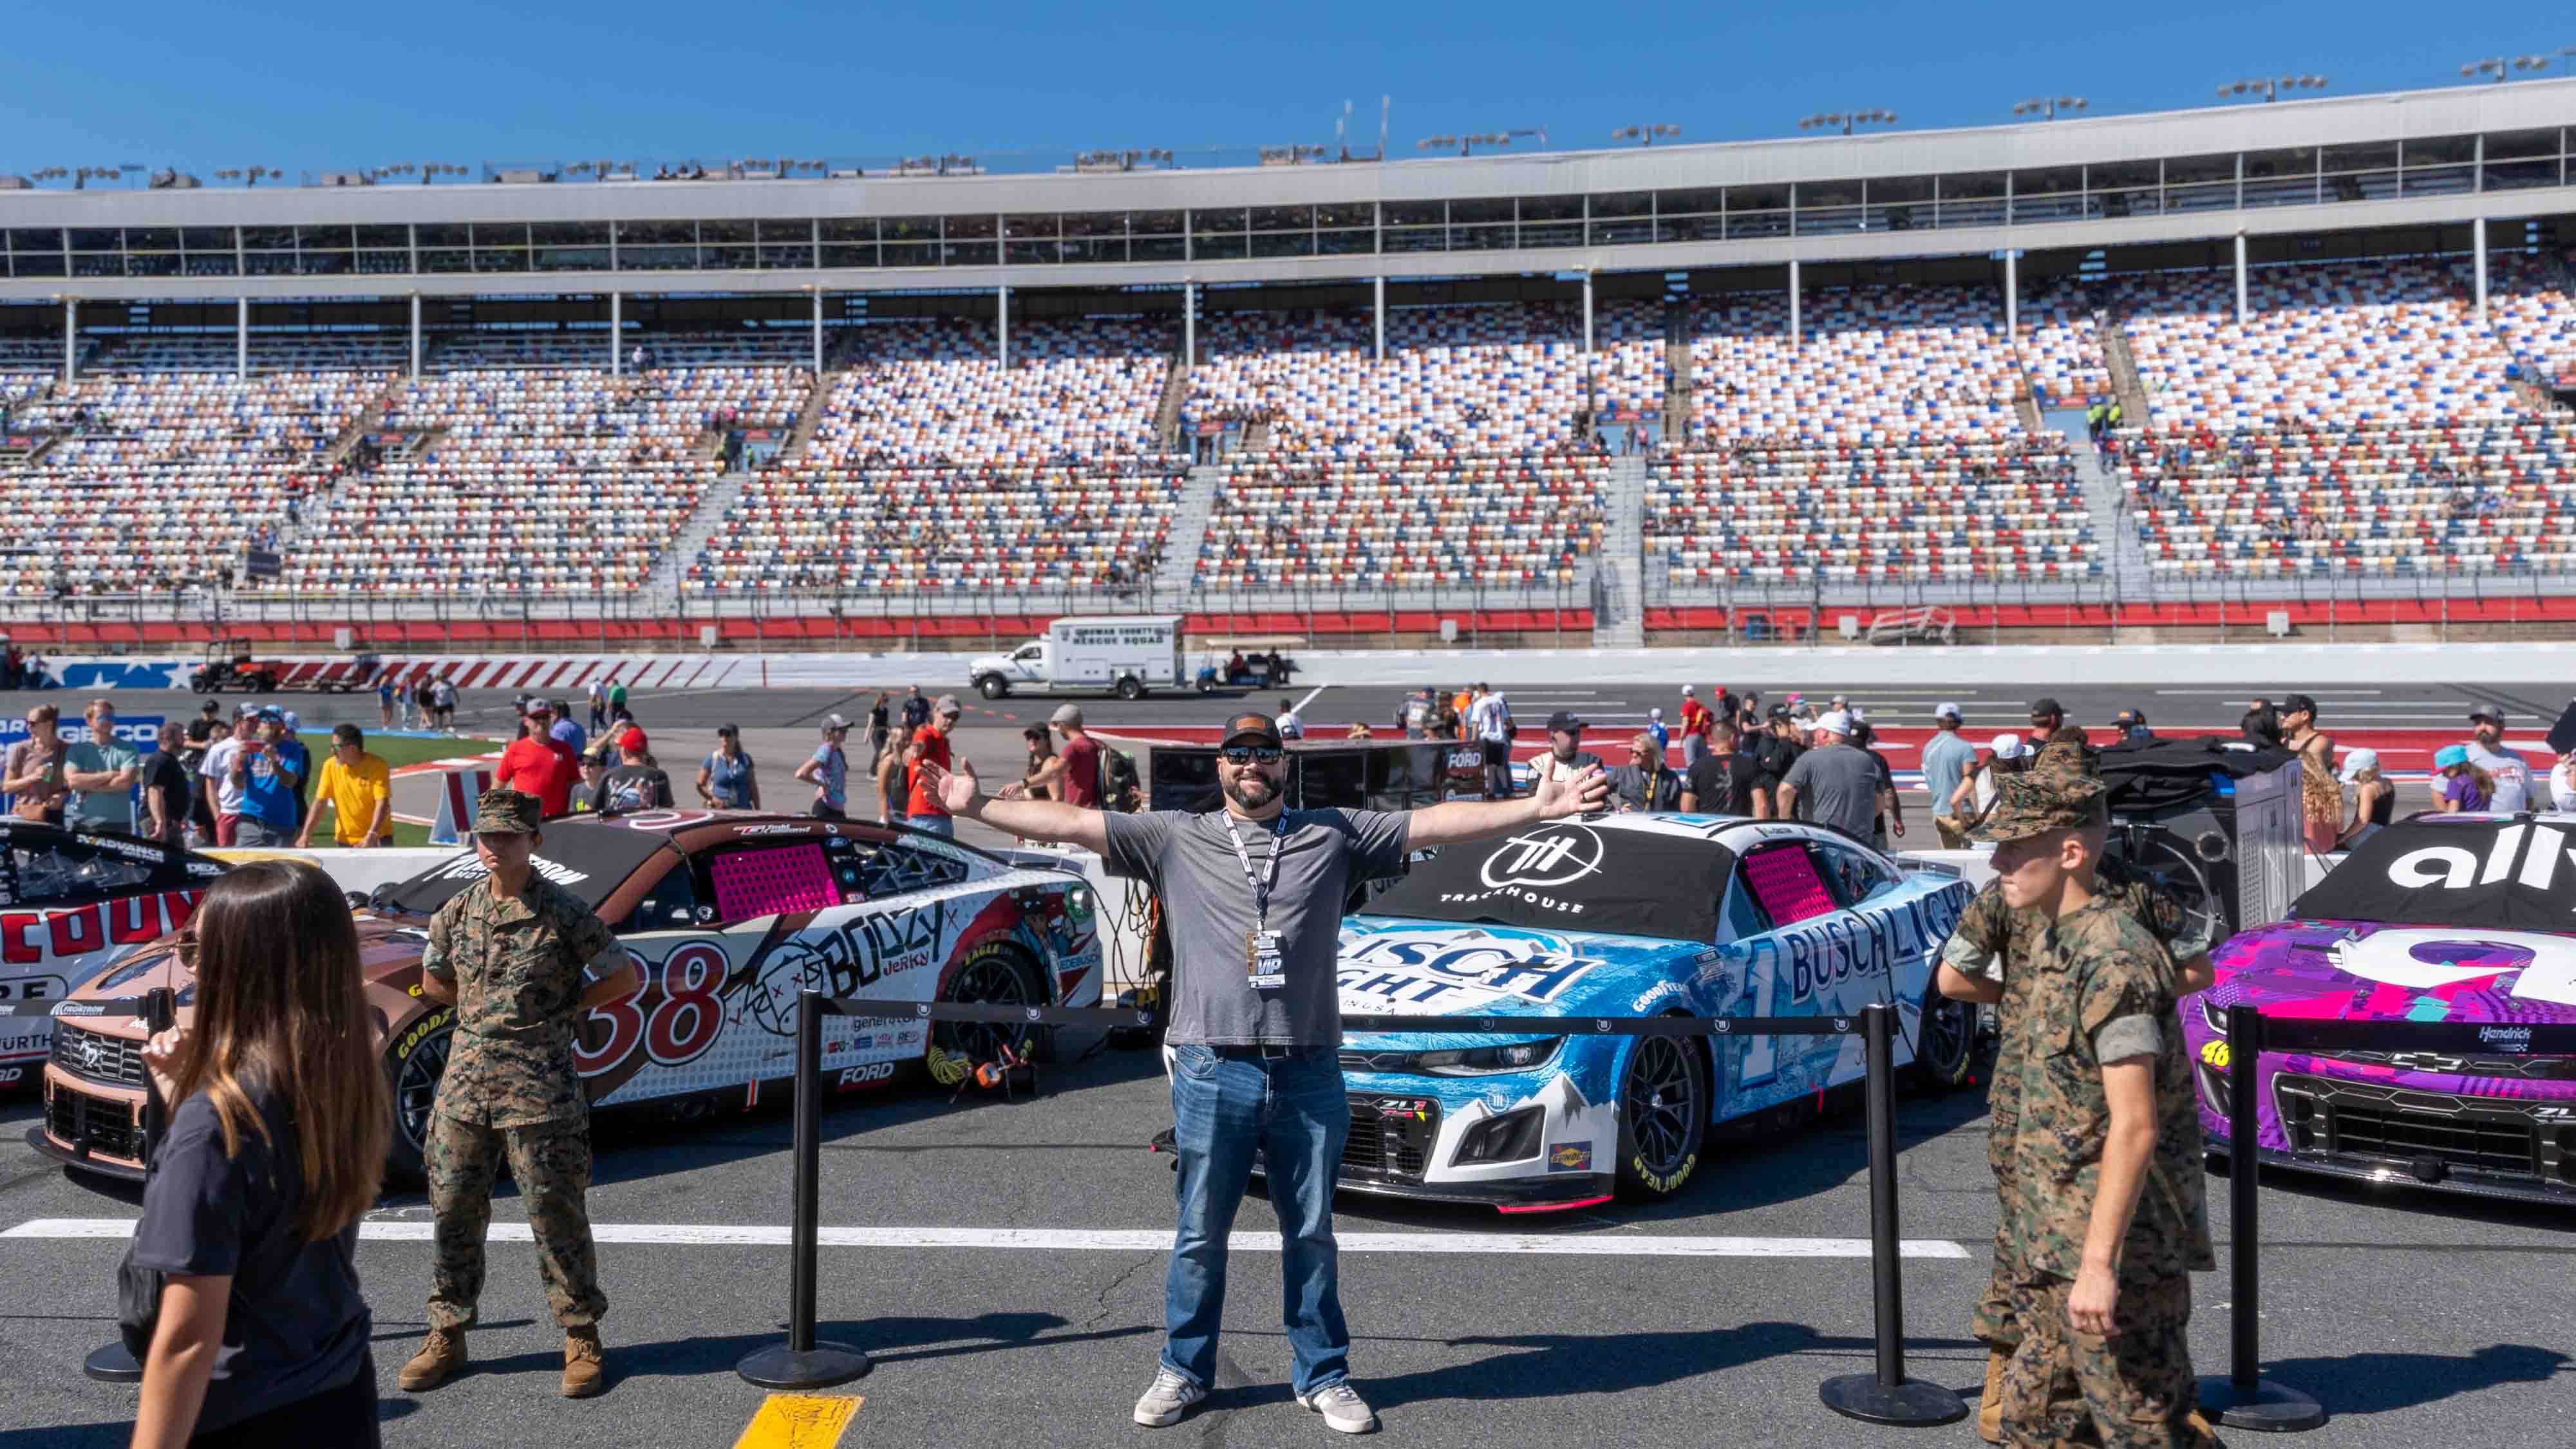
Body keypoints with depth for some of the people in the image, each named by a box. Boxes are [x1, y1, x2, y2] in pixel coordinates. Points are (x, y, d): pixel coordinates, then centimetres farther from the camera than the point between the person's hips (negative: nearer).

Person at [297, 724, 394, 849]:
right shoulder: (330, 766, -3)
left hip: (378, 838, -3)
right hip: (345, 841, 3)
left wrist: (371, 836, -31)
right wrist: (306, 835, -9)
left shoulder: (377, 765, -13)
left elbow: (382, 804, -20)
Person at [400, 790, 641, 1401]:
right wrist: (488, 1007, 10)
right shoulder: (457, 911, 6)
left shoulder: (563, 913, -7)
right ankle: (447, 1335, 25)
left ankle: (582, 1338, 13)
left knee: (556, 1214, 1)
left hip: (540, 1089, -5)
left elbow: (625, 978, -2)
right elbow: (433, 981, 21)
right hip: (466, 1079, 5)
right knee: (453, 1209, 10)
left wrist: (560, 1011, -1)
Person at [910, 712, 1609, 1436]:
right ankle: (1183, 1371, 26)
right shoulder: (1176, 838, 6)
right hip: (1213, 1074, 0)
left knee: (1311, 1235, 11)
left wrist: (1538, 807, -3)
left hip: (1309, 1075, 1)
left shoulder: (1333, 835, 7)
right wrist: (978, 807, -5)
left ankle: (1322, 1376, 25)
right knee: (1200, 1236, 10)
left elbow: (1438, 823, 3)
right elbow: (1073, 822, 2)